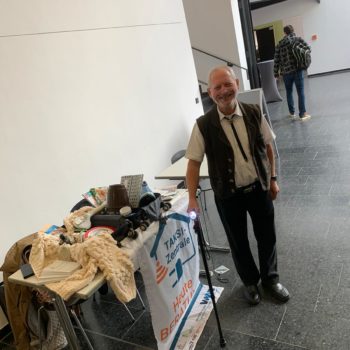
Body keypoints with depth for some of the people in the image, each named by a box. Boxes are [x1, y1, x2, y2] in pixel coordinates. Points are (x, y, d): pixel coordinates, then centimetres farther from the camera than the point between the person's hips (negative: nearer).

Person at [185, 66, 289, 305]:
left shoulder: (254, 113, -8)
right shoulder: (204, 125, -16)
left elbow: (267, 147, 4)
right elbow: (194, 162, -12)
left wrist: (273, 178, 6)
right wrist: (192, 199, -17)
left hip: (259, 188, 2)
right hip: (228, 195, -2)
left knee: (267, 236, 17)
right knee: (238, 242, 15)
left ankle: (270, 278, 45)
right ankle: (250, 282, 43)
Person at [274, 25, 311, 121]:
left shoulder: (279, 44, 6)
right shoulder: (298, 39, 2)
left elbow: (276, 61, 4)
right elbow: (308, 49, -1)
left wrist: (276, 73, 10)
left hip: (286, 72, 2)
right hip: (298, 70, -2)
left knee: (289, 92, 16)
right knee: (300, 92, 0)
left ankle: (292, 113, 23)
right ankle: (302, 114, -1)